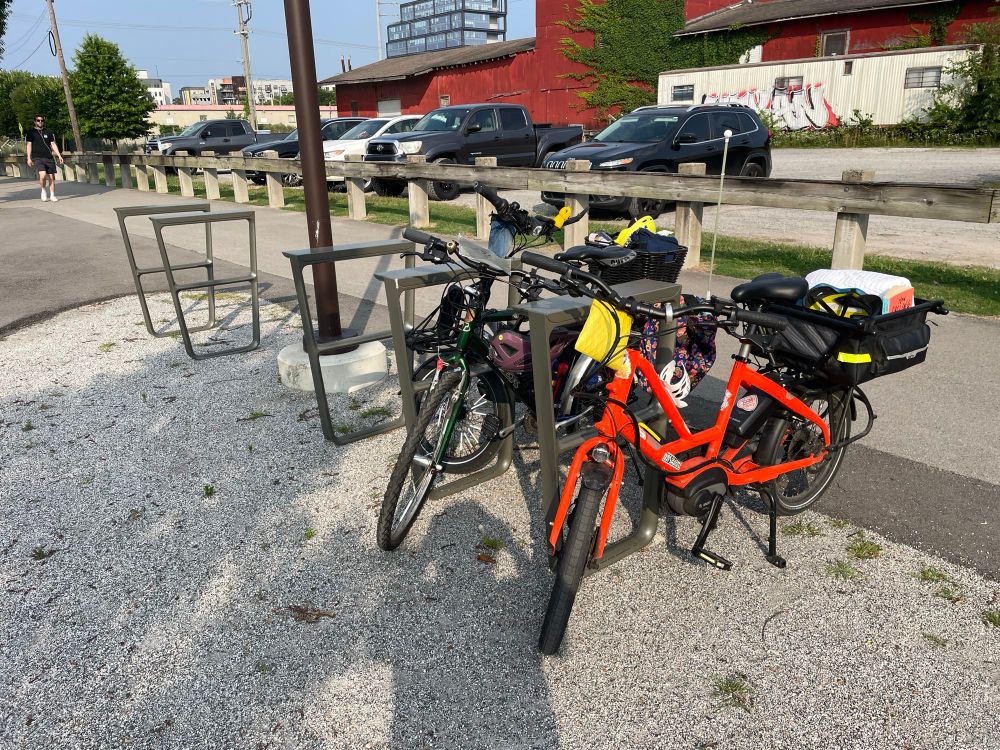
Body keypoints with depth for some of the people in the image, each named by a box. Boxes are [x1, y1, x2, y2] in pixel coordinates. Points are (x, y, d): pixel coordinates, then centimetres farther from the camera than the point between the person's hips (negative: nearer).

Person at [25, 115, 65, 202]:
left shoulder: (49, 132, 12)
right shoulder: (31, 132, 6)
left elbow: (53, 144, 12)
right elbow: (29, 145, 6)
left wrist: (59, 156, 2)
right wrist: (29, 158, -1)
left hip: (49, 157, 3)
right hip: (37, 158, -3)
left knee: (51, 177, 1)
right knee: (43, 175, -22)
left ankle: (52, 195, 11)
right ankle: (43, 190, 3)